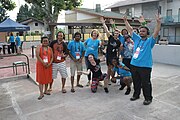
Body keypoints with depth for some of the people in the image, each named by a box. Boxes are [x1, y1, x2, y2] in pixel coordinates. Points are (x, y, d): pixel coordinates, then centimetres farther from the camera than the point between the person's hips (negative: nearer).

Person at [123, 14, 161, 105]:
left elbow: (156, 32, -16)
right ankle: (136, 95, 35)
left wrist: (158, 22, -27)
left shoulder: (150, 41, -2)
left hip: (145, 66, -5)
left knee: (146, 83, 4)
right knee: (136, 82, 18)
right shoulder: (137, 39, 11)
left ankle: (148, 98, 20)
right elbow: (130, 29, 12)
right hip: (134, 65, 5)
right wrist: (125, 21, 9)